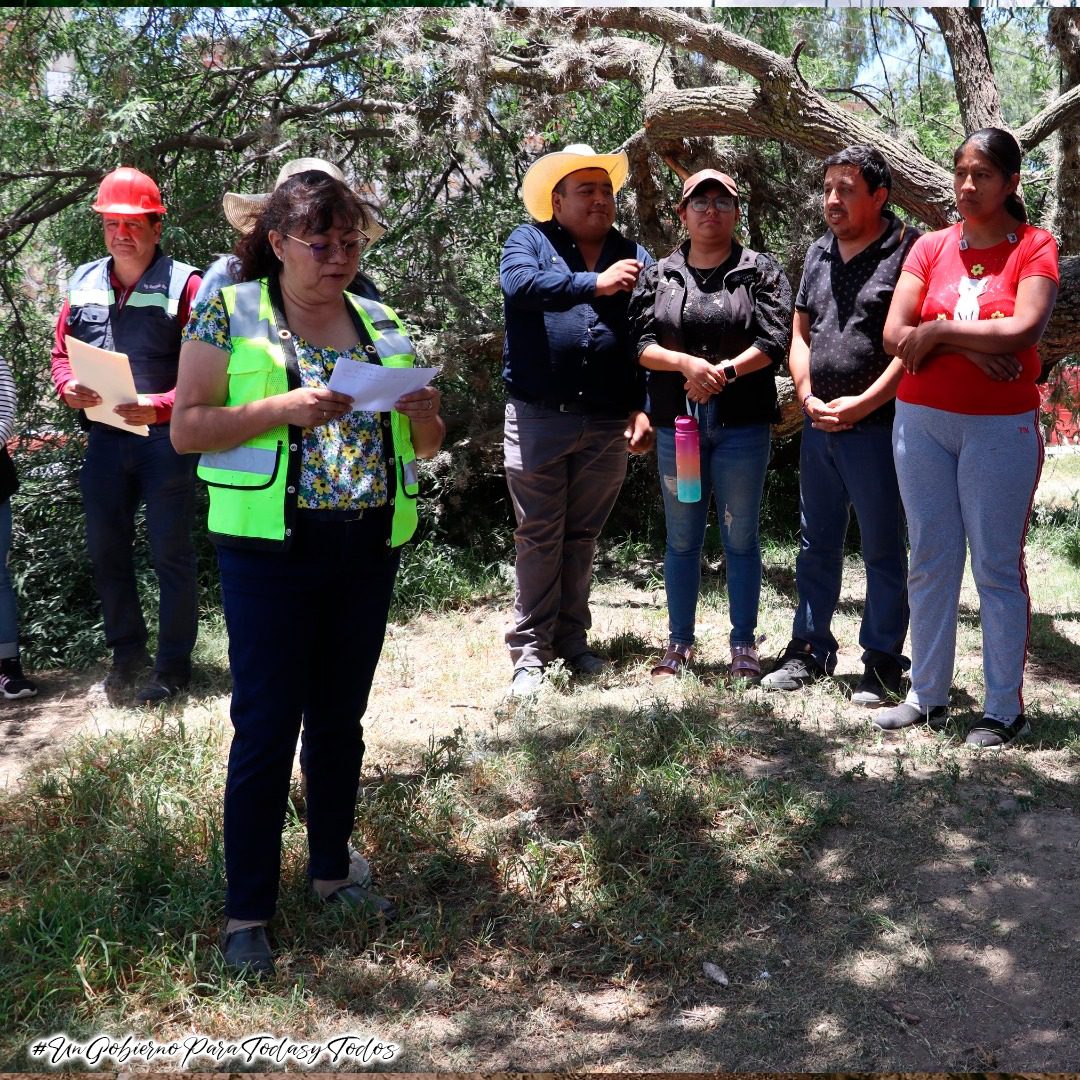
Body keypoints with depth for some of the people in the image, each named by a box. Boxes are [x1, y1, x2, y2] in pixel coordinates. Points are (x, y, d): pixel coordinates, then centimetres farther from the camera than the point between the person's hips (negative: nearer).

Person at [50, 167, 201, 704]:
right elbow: (61, 352, 16)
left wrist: (162, 405, -26)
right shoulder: (84, 284, 10)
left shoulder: (183, 284, -7)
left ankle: (173, 665, 13)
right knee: (106, 550, 13)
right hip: (103, 437, 6)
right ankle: (127, 651, 29)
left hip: (165, 438, -5)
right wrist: (67, 386, -6)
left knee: (171, 554, 2)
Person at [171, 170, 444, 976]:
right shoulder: (229, 315, -2)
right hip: (272, 550, -4)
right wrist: (282, 409, -21)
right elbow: (186, 429, -8)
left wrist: (425, 417, -8)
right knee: (267, 727, -2)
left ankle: (331, 871, 31)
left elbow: (425, 447, 15)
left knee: (341, 720, 14)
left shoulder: (380, 323, 11)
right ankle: (248, 910, 11)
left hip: (369, 550, 5)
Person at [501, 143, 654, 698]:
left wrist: (642, 408, 0)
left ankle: (572, 640, 23)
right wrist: (595, 283, -13)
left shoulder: (635, 256, 13)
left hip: (609, 424, 3)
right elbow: (519, 283, -19)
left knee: (582, 538, 12)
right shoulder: (529, 240, 4)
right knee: (539, 538, 1)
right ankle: (531, 652, 7)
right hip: (537, 419, -3)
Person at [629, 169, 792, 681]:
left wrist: (724, 371, -17)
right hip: (676, 423, 2)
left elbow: (774, 340, -6)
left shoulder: (761, 270, 4)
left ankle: (744, 645, 15)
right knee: (682, 538, 9)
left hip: (742, 424, -2)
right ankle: (679, 644, 19)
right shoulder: (659, 274, 10)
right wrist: (687, 363, -16)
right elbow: (639, 341, 1)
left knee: (740, 536, 4)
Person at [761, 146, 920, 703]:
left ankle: (882, 661, 13)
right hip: (818, 425, 7)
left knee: (883, 551, 3)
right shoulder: (819, 254, 14)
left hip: (876, 425, -7)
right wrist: (808, 397, 1)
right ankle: (810, 649, 25)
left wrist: (862, 403, -16)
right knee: (816, 545, 14)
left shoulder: (907, 251, -8)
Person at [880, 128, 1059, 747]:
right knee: (931, 561, 9)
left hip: (1001, 426, -4)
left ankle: (1005, 709, 8)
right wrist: (971, 345, -14)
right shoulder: (930, 248, 8)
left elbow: (1024, 329, -17)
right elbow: (895, 335, -3)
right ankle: (929, 697, 18)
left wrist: (938, 331, -10)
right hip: (922, 421, 4)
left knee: (997, 566, 0)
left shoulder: (1035, 247, -1)